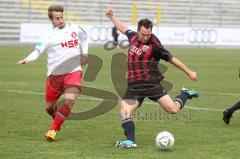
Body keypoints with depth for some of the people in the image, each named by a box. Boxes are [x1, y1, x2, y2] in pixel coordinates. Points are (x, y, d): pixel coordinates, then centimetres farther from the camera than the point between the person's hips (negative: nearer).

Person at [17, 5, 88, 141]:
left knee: (69, 99, -24)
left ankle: (53, 130, -9)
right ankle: (58, 120, 46)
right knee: (49, 108, 10)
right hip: (55, 74, 0)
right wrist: (28, 59, -38)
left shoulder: (75, 29, 4)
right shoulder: (49, 35, -6)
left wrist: (85, 54, 16)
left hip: (73, 72, 0)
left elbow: (84, 38, 27)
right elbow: (38, 50, -19)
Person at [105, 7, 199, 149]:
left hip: (152, 83, -5)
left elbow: (171, 59, 1)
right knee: (125, 112, -13)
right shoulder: (133, 37, 7)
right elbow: (123, 28, 30)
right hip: (134, 86, 5)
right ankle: (131, 141, -13)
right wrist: (111, 17, 37)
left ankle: (185, 94, 19)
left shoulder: (154, 45, -8)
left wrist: (189, 72, 7)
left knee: (173, 109, -10)